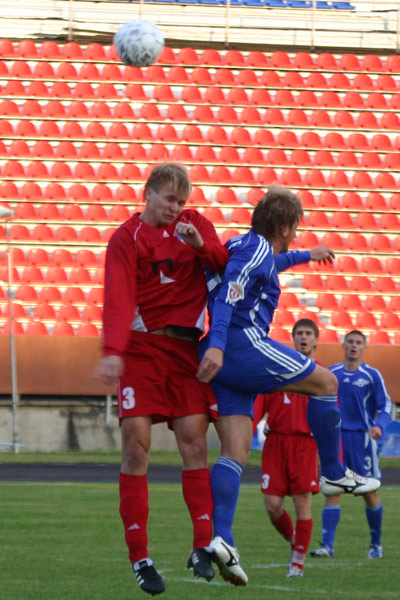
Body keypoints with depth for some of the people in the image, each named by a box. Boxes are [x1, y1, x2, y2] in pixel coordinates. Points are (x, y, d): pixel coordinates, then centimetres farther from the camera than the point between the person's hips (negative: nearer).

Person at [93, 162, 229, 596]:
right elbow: (118, 299, -12)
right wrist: (113, 352, -25)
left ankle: (203, 546, -5)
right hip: (142, 346, -3)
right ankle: (139, 557, -7)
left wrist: (201, 245, -20)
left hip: (187, 347, 3)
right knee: (136, 444, -8)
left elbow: (225, 263, 0)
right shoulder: (127, 238, -1)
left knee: (194, 440, -5)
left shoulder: (193, 224, 11)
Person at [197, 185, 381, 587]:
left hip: (221, 356, 10)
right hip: (242, 343, -10)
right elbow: (228, 296, -21)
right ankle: (333, 474, 15)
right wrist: (216, 345, -33)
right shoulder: (256, 249, -7)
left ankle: (220, 537, -15)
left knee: (236, 450, 0)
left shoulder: (242, 246, 24)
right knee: (325, 382, 7)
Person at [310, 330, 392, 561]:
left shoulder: (372, 375, 1)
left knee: (370, 494, 2)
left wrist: (379, 426, -17)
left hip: (361, 438, -2)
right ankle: (328, 546, -12)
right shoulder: (331, 373, 8)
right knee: (332, 491, -8)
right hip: (336, 438, 2)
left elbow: (385, 406, 1)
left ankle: (376, 544, 19)